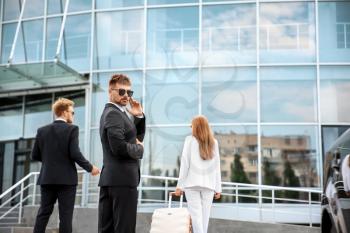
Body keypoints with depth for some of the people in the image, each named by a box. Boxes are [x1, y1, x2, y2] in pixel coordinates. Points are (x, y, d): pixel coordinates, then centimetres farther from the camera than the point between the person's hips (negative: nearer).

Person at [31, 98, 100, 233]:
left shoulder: (42, 130, 6)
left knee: (43, 213, 9)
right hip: (66, 179, -4)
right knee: (65, 215, 0)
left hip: (47, 178, 5)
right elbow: (75, 154, -15)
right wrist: (90, 168, -2)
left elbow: (34, 156, 8)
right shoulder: (72, 129, -7)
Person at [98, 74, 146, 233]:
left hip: (109, 178, 10)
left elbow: (138, 137, 22)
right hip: (123, 178, -10)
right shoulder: (114, 114, -11)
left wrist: (139, 116, 7)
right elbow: (119, 147, -23)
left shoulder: (111, 112, 19)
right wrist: (139, 148, -6)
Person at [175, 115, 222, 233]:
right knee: (205, 214, 6)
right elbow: (217, 166, 6)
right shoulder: (214, 142, 9)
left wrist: (180, 185, -1)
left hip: (192, 182, -2)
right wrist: (218, 188, 10)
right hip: (208, 183, 3)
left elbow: (185, 163, -3)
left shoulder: (190, 140, 0)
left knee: (195, 214, -4)